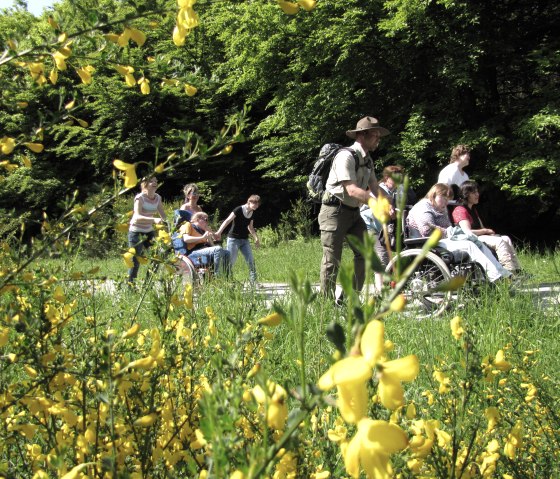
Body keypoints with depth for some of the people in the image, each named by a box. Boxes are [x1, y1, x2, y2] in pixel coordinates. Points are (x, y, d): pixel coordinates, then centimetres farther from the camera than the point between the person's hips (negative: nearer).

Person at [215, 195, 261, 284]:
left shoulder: (252, 213, 8)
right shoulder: (239, 210, -14)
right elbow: (227, 221, -20)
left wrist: (256, 238, 21)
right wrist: (219, 232, -31)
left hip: (244, 240, 7)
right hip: (234, 239, -7)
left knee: (251, 260, 0)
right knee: (231, 261, -5)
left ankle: (253, 281, 7)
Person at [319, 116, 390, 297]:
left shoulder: (368, 160, 12)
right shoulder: (346, 156, -17)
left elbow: (374, 188, 3)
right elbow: (352, 190, -26)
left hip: (354, 212, 8)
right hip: (335, 212, -8)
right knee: (332, 260, -6)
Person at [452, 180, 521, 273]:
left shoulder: (473, 210, 23)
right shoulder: (460, 210, -9)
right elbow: (468, 232, -20)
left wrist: (489, 232, -3)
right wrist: (487, 231, -7)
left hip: (479, 237, 9)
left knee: (506, 239, -10)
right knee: (499, 241, -25)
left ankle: (517, 271, -21)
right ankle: (510, 272, -32)